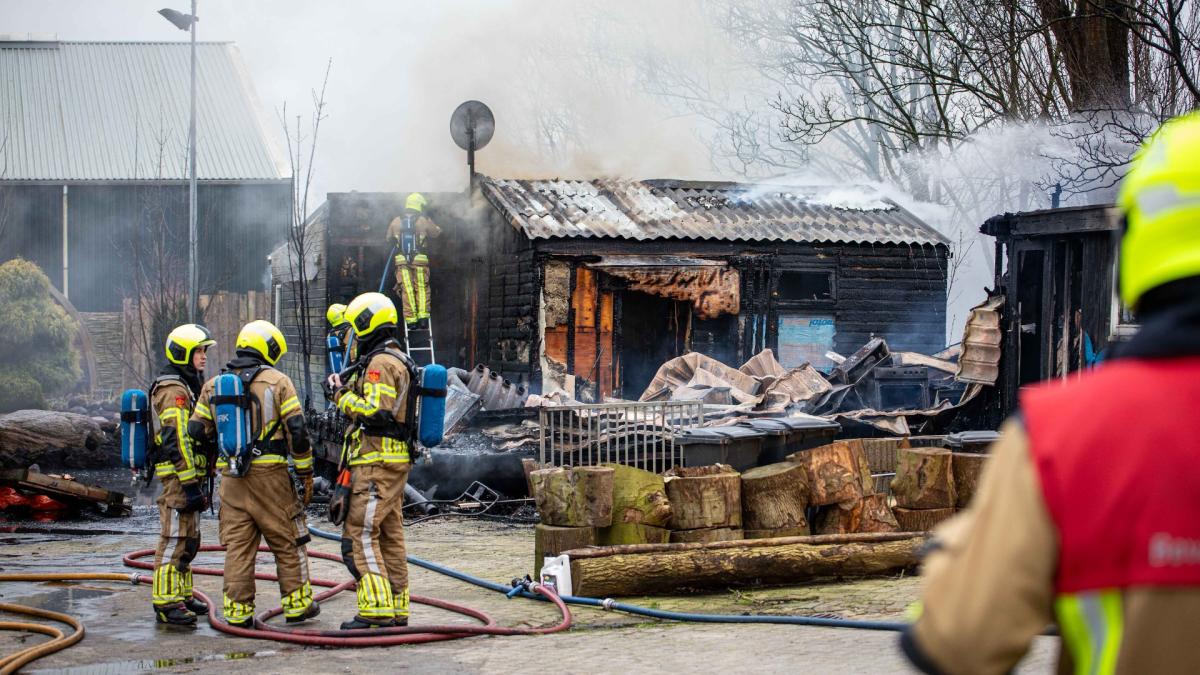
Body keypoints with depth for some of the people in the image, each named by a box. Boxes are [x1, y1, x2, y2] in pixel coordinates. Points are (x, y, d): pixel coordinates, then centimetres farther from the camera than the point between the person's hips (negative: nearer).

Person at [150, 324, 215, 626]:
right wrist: (190, 484, -24)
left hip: (188, 476, 11)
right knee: (174, 540, -9)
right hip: (178, 476, -11)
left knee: (189, 541, 17)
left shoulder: (188, 386, 19)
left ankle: (182, 595, 26)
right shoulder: (173, 390, -15)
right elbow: (176, 441, -22)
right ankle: (166, 603, -6)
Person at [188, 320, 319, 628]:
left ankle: (238, 610, 8)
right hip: (270, 475, -3)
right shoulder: (278, 382, -3)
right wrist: (306, 474, 0)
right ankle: (297, 604, 12)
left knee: (237, 546, 8)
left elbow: (196, 430, 9)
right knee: (288, 543, 7)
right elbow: (297, 431, -7)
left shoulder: (214, 385, 10)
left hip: (230, 476, 4)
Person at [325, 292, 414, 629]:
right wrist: (346, 389, 12)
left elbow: (374, 412, -23)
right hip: (395, 462, 11)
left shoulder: (380, 363, -14)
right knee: (390, 536, 12)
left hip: (377, 463, -11)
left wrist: (341, 395, -11)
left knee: (359, 535, -10)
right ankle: (397, 609, 16)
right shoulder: (398, 360, 19)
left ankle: (377, 610, -13)